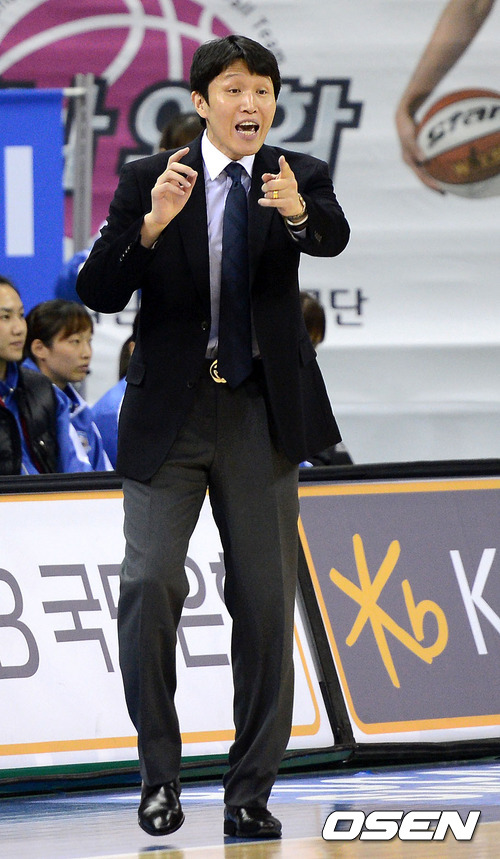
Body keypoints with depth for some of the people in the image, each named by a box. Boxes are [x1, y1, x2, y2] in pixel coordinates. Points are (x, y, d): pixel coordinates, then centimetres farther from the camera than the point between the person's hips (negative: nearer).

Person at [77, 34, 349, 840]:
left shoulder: (298, 176, 1)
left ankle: (250, 791, 9)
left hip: (260, 413, 1)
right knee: (150, 584, -9)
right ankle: (160, 774, 6)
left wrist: (297, 211, -44)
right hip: (170, 412, -1)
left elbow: (331, 236, -21)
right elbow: (98, 292, -8)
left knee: (266, 599, 2)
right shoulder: (150, 180, -1)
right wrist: (152, 225, -25)